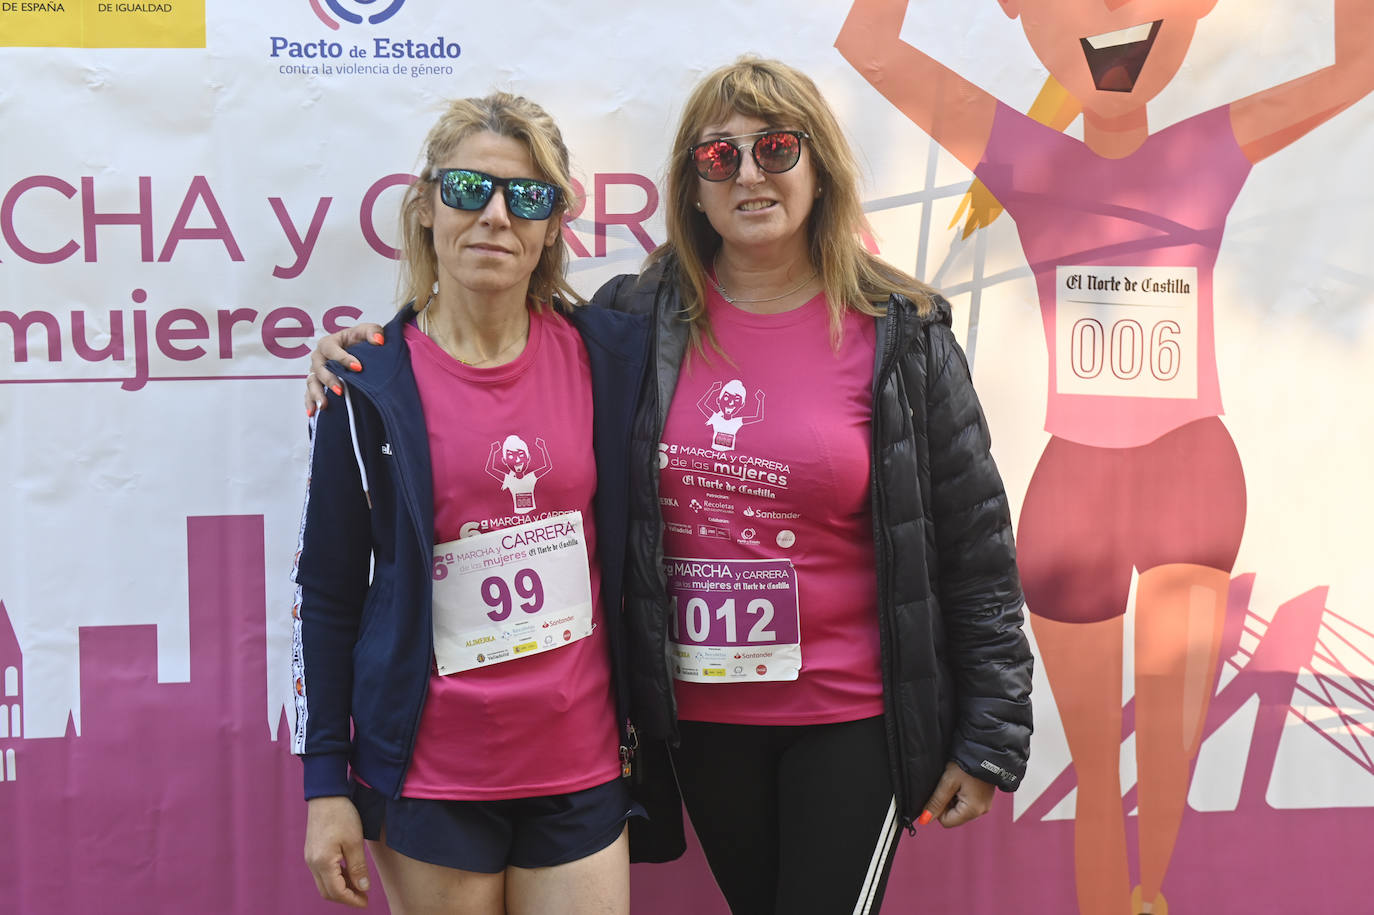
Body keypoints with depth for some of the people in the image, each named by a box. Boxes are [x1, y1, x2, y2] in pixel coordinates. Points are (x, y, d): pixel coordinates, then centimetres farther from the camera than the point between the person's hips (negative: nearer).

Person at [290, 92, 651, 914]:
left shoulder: (607, 353, -1)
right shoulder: (369, 385, -6)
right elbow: (327, 592, -1)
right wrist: (327, 784, -2)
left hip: (581, 769, 2)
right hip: (429, 776, -2)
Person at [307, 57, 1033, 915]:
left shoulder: (901, 334, -7)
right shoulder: (637, 319, -1)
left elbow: (976, 546, -4)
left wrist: (990, 738, -2)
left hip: (850, 716, -3)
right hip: (702, 714, 3)